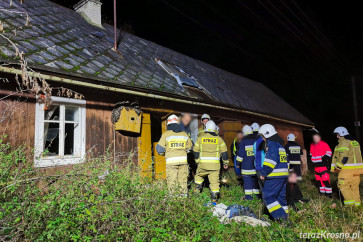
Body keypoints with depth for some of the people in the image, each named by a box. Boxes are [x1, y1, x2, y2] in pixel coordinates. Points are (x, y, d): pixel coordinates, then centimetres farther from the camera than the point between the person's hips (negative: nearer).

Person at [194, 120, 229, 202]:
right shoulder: (219, 139, 4)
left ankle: (197, 189, 23)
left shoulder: (200, 138, 5)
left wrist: (197, 161, 24)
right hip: (215, 164, 0)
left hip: (203, 163, 0)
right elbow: (224, 152, 6)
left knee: (199, 175, 26)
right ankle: (214, 198, 5)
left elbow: (196, 151, 10)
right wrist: (225, 162, 16)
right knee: (214, 180, 5)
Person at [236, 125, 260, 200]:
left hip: (247, 166, -4)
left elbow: (240, 154, -8)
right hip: (256, 165, 5)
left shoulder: (243, 141, -7)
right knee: (256, 180, 14)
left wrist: (238, 163, 3)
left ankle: (248, 196, 1)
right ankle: (257, 194, 20)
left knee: (247, 180, 1)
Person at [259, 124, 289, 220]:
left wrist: (263, 173, -16)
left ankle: (280, 216, -10)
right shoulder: (280, 144, 20)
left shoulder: (271, 144, -11)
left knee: (267, 196, -7)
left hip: (275, 176, -10)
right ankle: (284, 217, 19)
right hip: (283, 176, 10)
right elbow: (286, 161, 24)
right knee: (281, 196, 14)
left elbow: (271, 160, -21)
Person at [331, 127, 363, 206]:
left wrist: (337, 167, -12)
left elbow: (343, 156, -19)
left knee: (343, 184, -1)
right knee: (355, 185, 15)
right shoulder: (355, 142, 18)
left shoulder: (344, 142, -11)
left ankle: (350, 201, -3)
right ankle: (357, 202, 20)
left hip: (348, 169, -9)